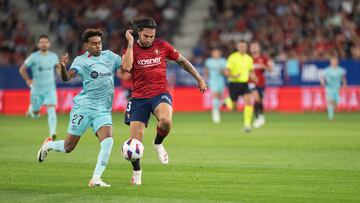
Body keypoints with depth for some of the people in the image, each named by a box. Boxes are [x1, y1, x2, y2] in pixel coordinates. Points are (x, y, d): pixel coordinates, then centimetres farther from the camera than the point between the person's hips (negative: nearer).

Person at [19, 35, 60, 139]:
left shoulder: (53, 56, 3)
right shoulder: (34, 57, -6)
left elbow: (57, 66, 23)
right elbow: (22, 69, 2)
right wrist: (28, 80, -7)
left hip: (50, 88, 1)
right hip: (37, 89, -1)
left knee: (51, 110, -19)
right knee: (35, 114, 12)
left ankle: (52, 133, -24)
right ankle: (31, 108, 48)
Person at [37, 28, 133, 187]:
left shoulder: (109, 56, 10)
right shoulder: (81, 61, -4)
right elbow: (67, 77, -19)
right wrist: (63, 66, -39)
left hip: (103, 109, 3)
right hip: (83, 107, -3)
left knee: (108, 141, -22)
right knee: (68, 147, 4)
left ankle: (96, 179, -18)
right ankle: (48, 145, 38)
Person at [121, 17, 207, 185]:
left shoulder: (162, 46, 4)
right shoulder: (131, 49, 1)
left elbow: (182, 61, 16)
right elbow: (126, 67, -21)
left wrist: (199, 79, 16)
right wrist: (130, 43, -15)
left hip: (160, 94, 0)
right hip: (139, 97, 0)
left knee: (166, 121, -35)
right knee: (135, 141, -4)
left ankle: (158, 144, -1)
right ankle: (136, 173, 23)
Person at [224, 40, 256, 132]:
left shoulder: (249, 58, 7)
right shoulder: (232, 57, -8)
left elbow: (251, 72, 20)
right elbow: (226, 72, -11)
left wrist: (253, 77, -2)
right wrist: (233, 76, -31)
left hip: (244, 84, 4)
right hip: (234, 84, -4)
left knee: (249, 101, -19)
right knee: (233, 108, 1)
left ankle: (247, 124, -16)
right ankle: (228, 101, 38)